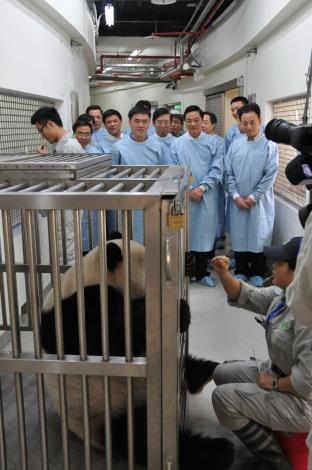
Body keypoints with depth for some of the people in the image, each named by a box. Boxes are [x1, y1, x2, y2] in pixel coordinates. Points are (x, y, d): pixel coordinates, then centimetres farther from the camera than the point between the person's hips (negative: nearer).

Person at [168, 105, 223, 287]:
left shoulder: (213, 142, 3)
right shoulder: (177, 144, 5)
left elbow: (217, 169, -3)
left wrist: (202, 187, -13)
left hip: (207, 196, 0)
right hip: (184, 196, 0)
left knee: (204, 232, 6)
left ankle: (202, 272, 19)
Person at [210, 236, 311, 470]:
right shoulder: (283, 294, -3)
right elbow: (245, 297, 8)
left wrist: (274, 384, -16)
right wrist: (223, 274, -9)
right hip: (277, 371, 10)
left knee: (223, 397, -13)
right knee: (222, 373, 15)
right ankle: (268, 433, 21)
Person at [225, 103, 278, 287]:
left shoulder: (270, 145, -5)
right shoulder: (235, 144, 4)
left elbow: (271, 175, -9)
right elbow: (228, 173, 3)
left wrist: (253, 197, -12)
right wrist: (235, 195, -8)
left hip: (259, 201, -2)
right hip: (238, 201, 3)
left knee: (258, 236, 6)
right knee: (239, 236, 10)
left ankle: (257, 273, 21)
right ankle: (241, 271, 25)